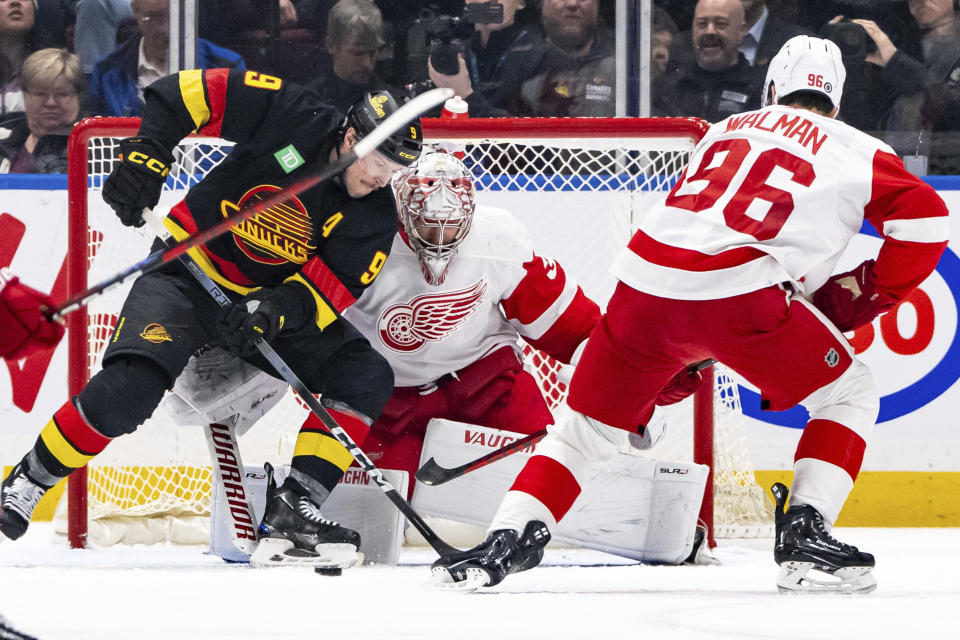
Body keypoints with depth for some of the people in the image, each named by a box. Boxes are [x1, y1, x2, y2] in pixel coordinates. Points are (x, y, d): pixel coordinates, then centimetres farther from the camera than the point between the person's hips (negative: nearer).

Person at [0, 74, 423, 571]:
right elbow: (187, 92, -14)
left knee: (367, 375, -13)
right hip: (191, 275, -5)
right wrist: (144, 157, -25)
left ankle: (292, 508, -14)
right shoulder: (292, 119, -17)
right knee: (132, 386, -28)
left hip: (279, 301, 5)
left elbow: (334, 289, -15)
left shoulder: (376, 215, -6)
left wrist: (281, 308, -35)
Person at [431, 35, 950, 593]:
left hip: (646, 280, 4)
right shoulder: (855, 151, 17)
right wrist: (868, 293, 16)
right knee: (847, 395, 15)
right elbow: (925, 220, 5)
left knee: (589, 424, 20)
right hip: (744, 293, -4)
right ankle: (805, 533, 2)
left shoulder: (725, 131, 31)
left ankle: (509, 538, 7)